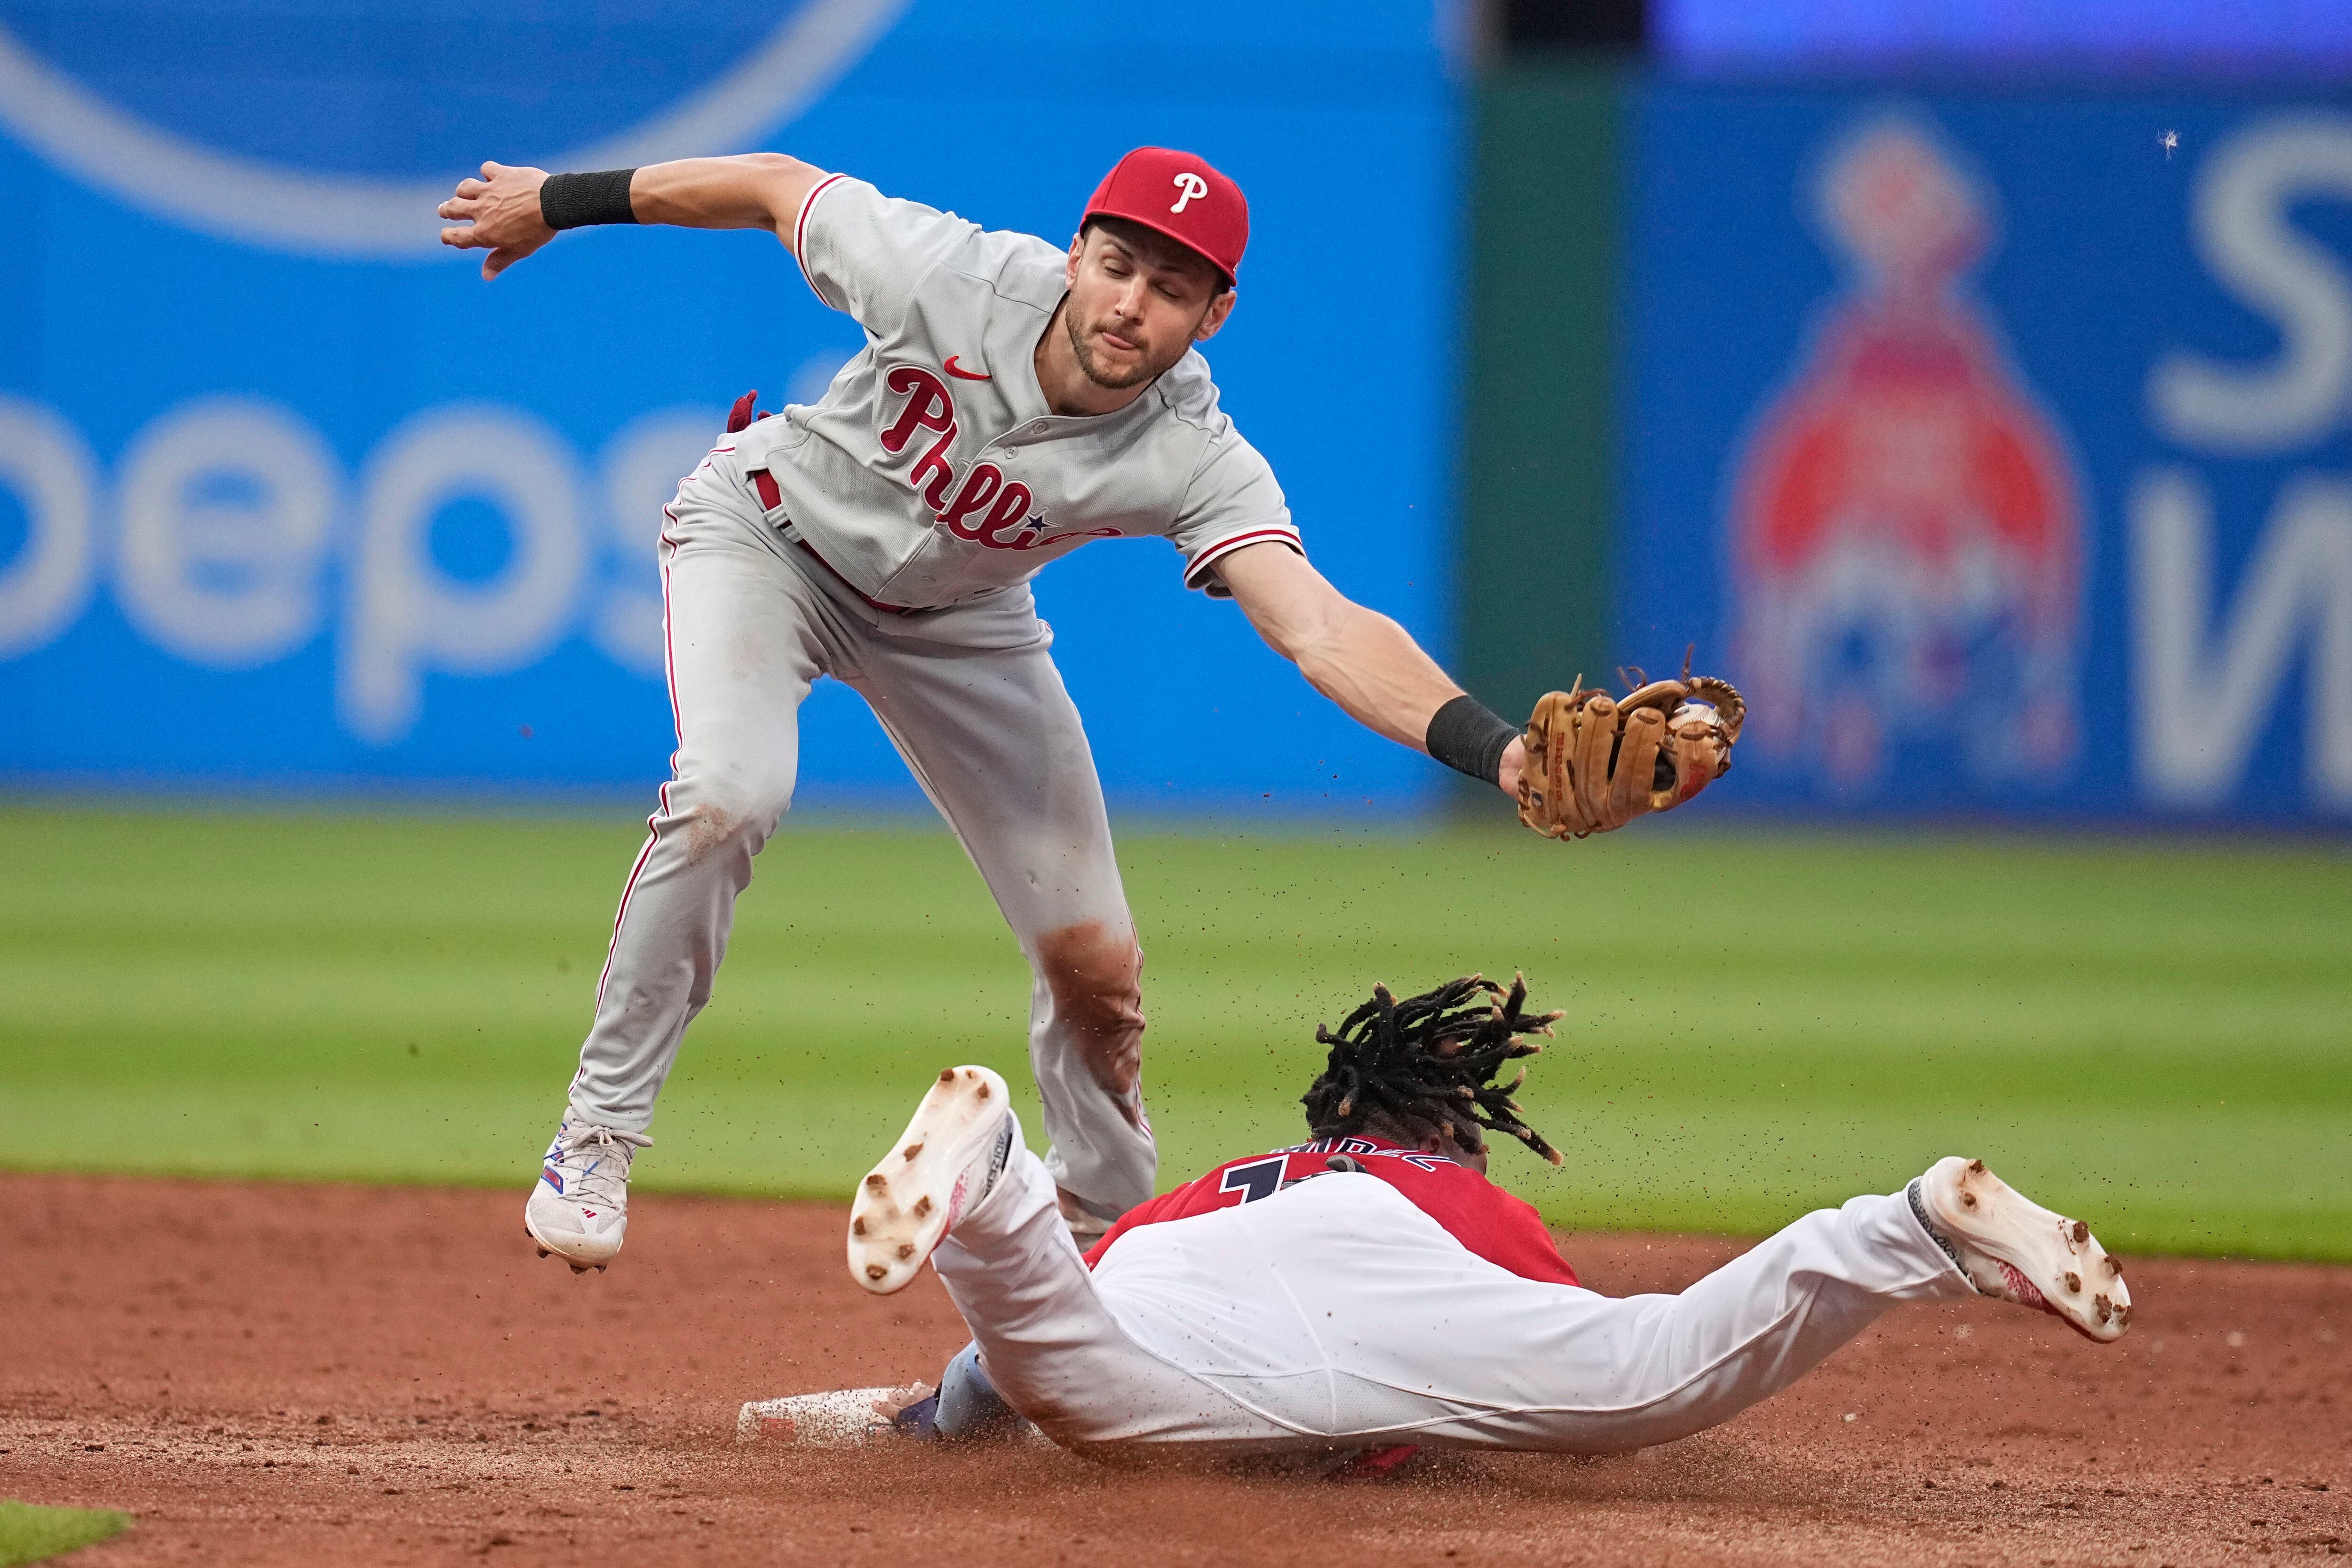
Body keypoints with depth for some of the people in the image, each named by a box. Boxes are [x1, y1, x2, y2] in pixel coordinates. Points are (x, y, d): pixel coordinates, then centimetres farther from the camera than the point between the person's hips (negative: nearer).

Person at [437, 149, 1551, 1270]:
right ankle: (597, 1133, -15)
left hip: (955, 621, 3)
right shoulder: (951, 276, -35)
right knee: (728, 793, -31)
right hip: (768, 532, -2)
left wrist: (1497, 750, -63)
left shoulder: (1195, 459, -32)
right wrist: (559, 202, -3)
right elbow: (777, 186, -16)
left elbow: (1325, 632, -46)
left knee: (1095, 964, 0)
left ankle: (1103, 1239, 28)